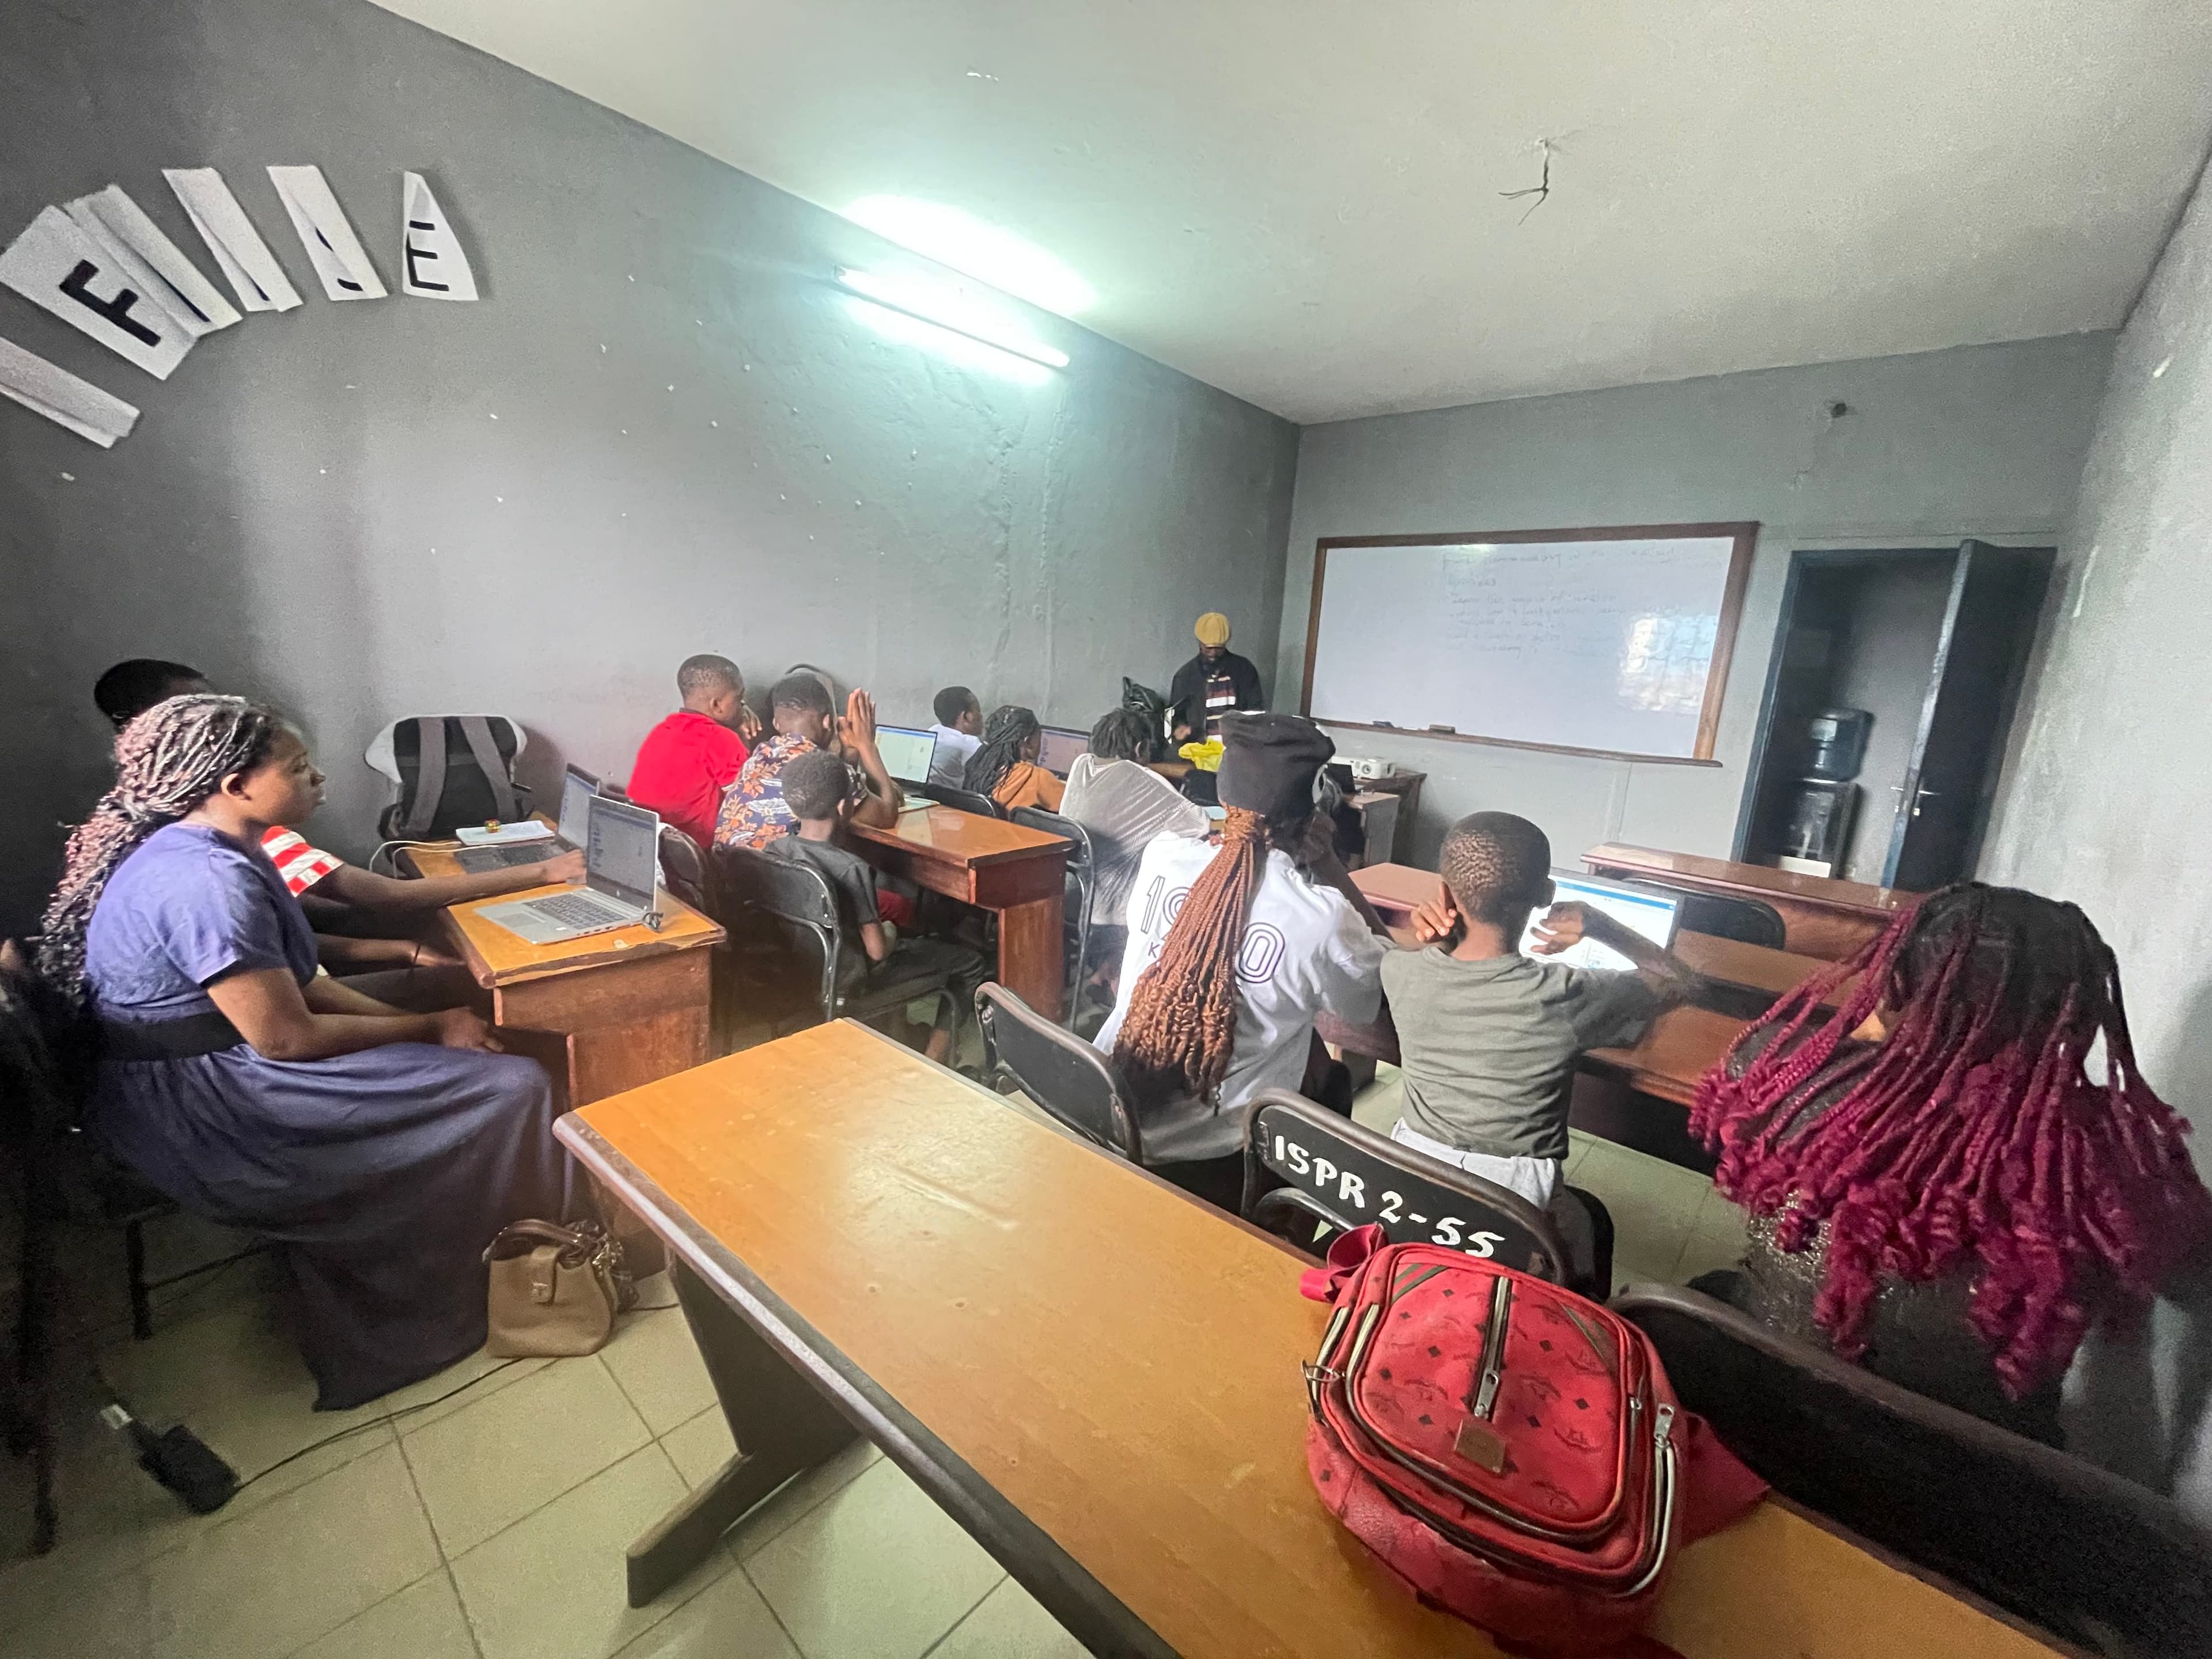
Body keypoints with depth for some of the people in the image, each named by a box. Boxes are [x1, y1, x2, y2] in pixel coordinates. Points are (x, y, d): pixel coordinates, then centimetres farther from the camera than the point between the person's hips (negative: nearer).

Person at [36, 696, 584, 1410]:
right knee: (511, 1087, -13)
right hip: (205, 1116, -10)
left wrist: (414, 1020, -2)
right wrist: (431, 1028, -14)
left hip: (207, 1074, 10)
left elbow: (294, 982, 8)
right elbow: (286, 1038, -25)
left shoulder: (210, 850, 5)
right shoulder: (206, 881, -27)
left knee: (471, 1060, 12)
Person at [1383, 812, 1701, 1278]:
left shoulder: (1401, 972, -19)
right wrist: (1601, 925, -8)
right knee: (1589, 1222, 31)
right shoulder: (1564, 998, -25)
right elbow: (1682, 982, -4)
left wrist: (1431, 938, -12)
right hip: (1513, 1201, -3)